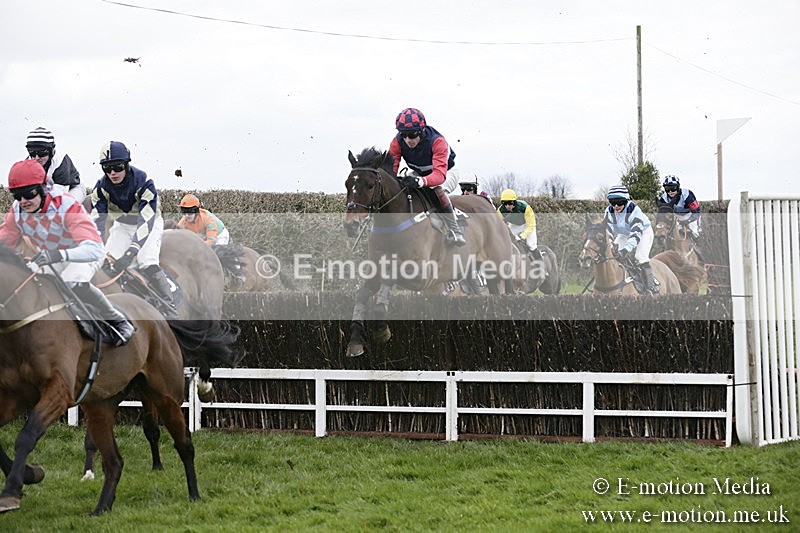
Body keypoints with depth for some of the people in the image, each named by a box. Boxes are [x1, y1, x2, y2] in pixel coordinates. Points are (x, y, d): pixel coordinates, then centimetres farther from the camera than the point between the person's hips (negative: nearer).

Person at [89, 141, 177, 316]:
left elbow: (146, 220, -40)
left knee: (148, 263, -26)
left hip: (149, 223, -4)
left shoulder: (143, 182, -33)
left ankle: (170, 309, -22)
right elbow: (97, 221, -20)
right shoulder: (101, 187, -19)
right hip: (122, 225, 5)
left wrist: (131, 251, -51)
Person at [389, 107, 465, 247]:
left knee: (438, 189, -38)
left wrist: (420, 181, -69)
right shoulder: (397, 142, -22)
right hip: (418, 172, 5)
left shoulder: (437, 142, -37)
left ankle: (454, 232, -32)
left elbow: (440, 174, -48)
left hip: (447, 172, -5)